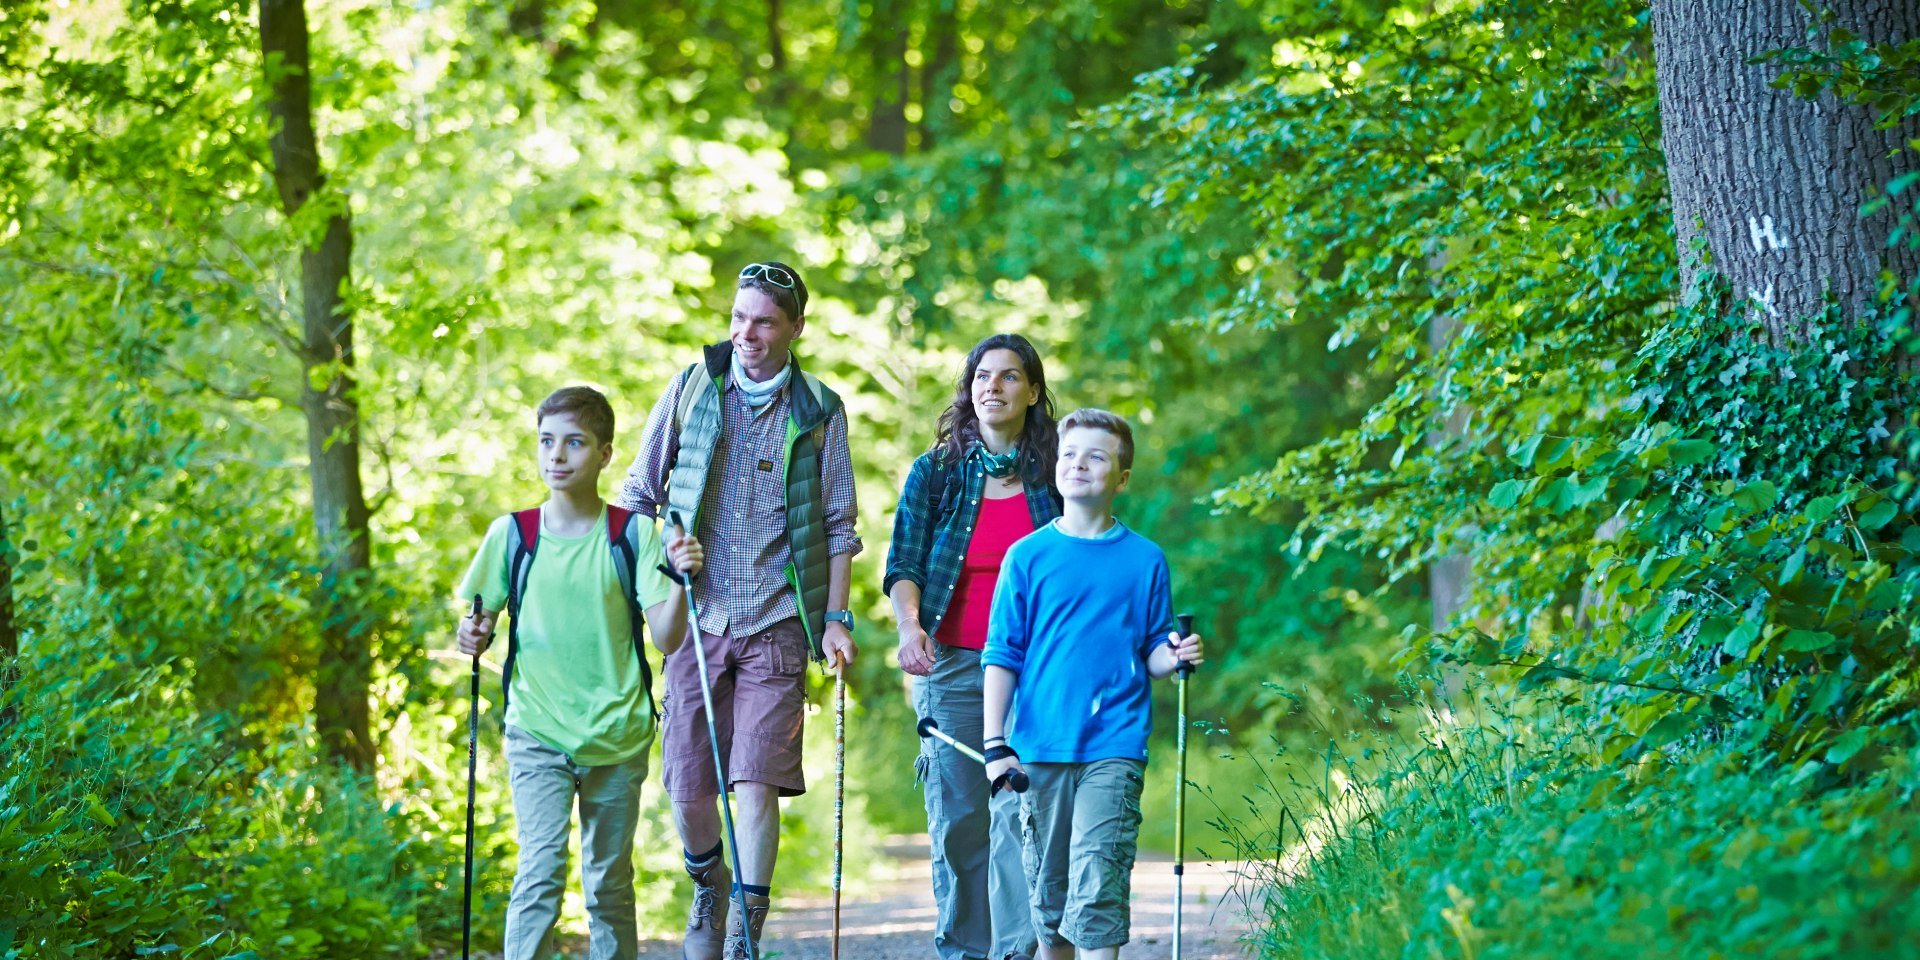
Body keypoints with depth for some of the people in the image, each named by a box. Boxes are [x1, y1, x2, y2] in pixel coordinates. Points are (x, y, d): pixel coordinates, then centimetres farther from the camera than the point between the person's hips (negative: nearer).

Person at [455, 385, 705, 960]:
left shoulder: (633, 535, -1)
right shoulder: (513, 535, 1)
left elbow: (667, 640, -6)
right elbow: (483, 621, 10)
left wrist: (682, 580, -22)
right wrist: (474, 637, -12)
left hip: (616, 739, 1)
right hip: (538, 734, -1)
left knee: (610, 886, 9)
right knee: (540, 872, -15)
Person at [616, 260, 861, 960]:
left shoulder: (819, 412, 6)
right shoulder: (689, 390, 7)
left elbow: (837, 527, 8)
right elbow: (638, 495, 14)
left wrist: (836, 618, 2)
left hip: (777, 624, -1)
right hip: (696, 616, 1)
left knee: (756, 783, -11)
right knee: (688, 787, 1)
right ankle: (707, 886, 30)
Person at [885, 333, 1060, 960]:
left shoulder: (1053, 478, 6)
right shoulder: (934, 473, 6)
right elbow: (903, 564, 1)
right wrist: (909, 625, -18)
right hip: (951, 667, 1)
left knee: (1021, 809, -12)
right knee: (957, 817, 2)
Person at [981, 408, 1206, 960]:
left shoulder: (1144, 561, 5)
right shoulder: (1029, 557, 5)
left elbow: (1152, 653, 12)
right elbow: (1001, 657, 5)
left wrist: (1173, 657, -12)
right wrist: (996, 745, -2)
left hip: (1114, 748, -2)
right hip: (1039, 748, 2)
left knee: (1097, 883, -13)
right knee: (1046, 888, 8)